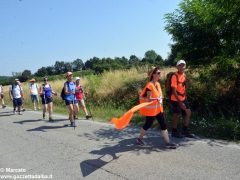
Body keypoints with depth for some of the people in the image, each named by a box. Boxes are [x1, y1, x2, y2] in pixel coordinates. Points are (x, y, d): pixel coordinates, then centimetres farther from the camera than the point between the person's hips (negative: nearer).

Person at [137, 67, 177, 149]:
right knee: (148, 125, 7)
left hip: (158, 108, 8)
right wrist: (156, 99, -36)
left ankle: (167, 142, 13)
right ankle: (139, 138, 30)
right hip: (150, 109, -8)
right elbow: (148, 99, -24)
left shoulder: (158, 84, 6)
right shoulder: (149, 85, -20)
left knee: (163, 125, 6)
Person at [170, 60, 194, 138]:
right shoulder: (175, 76, -19)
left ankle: (185, 130, 27)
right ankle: (174, 132, 23)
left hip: (183, 99, 8)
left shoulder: (184, 75, 5)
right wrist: (180, 102, -22)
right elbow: (174, 90, -21)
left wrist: (185, 97, 13)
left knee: (188, 113, 11)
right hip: (176, 100, -7)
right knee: (176, 115, 4)